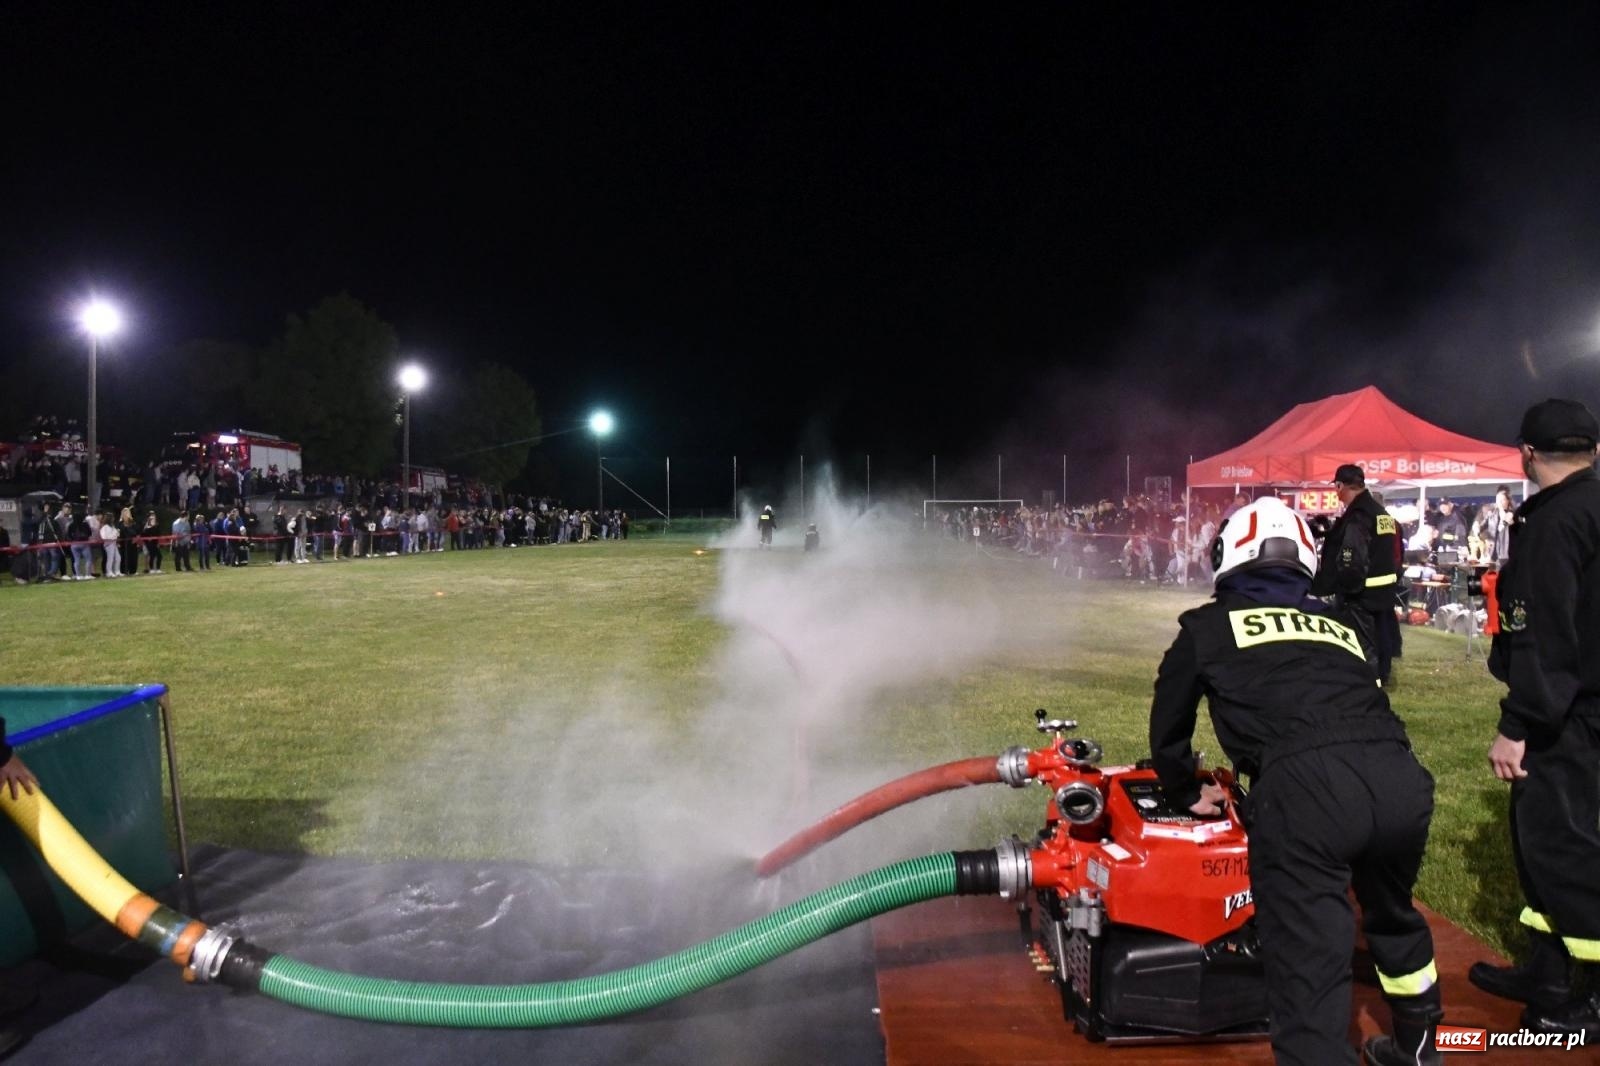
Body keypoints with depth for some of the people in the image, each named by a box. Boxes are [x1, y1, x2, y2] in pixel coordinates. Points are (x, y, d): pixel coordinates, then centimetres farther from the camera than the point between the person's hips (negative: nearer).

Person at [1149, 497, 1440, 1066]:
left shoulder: (1207, 626, 21)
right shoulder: (1340, 623, 31)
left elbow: (1168, 727, 28)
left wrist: (1187, 794, 46)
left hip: (1302, 790, -6)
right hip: (1401, 779, 6)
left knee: (1308, 977, -1)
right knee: (1393, 917, 33)